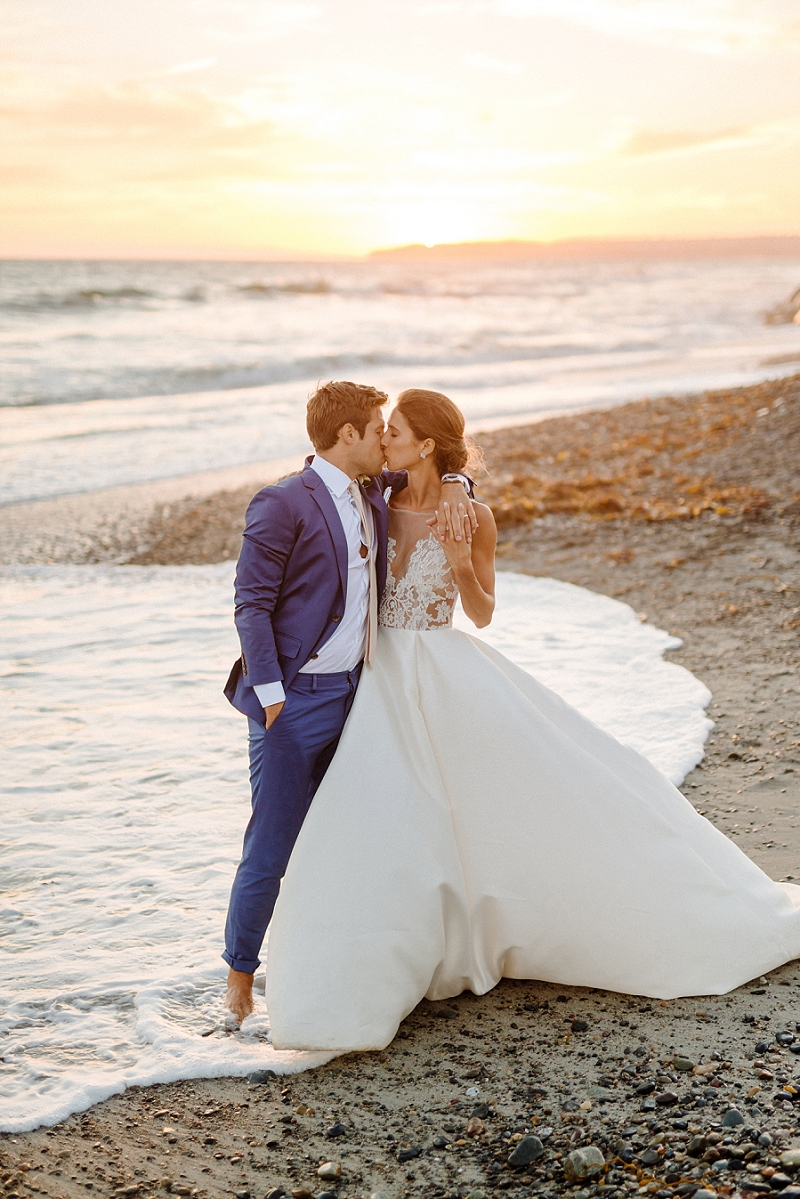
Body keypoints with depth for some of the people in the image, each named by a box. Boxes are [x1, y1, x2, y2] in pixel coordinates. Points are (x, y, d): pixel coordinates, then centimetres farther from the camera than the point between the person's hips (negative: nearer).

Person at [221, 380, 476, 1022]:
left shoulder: (371, 493, 9)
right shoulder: (283, 504, -13)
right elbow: (252, 605, -13)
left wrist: (454, 484, 1)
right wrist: (272, 696, -17)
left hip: (352, 693, 8)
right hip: (295, 702, -8)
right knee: (270, 848, -2)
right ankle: (240, 979, 12)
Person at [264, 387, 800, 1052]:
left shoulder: (471, 516, -6)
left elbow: (483, 612, 2)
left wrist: (463, 569, -17)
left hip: (452, 681, -1)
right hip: (383, 685, 2)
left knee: (550, 780, -1)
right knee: (370, 835, -3)